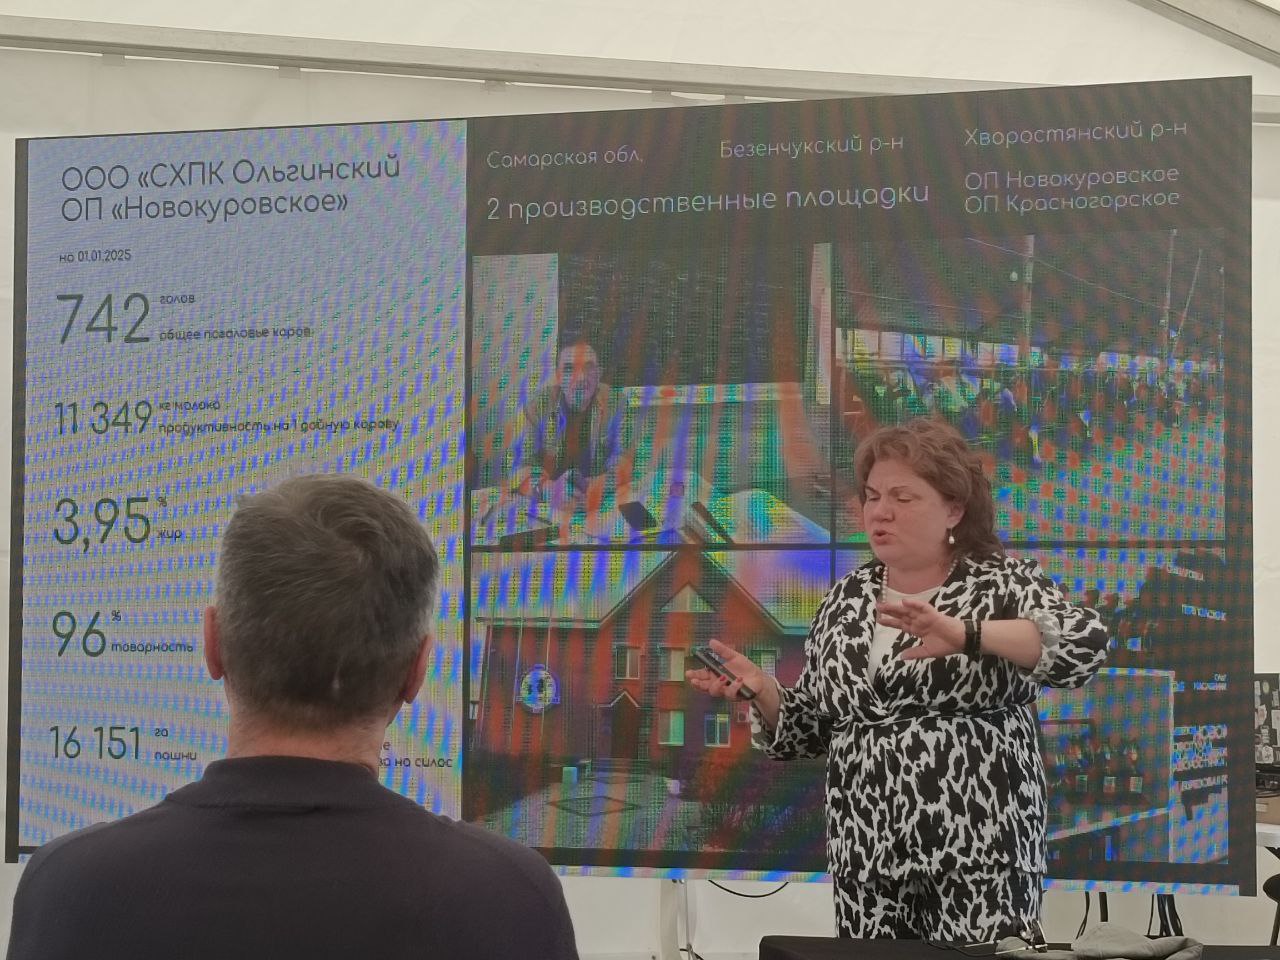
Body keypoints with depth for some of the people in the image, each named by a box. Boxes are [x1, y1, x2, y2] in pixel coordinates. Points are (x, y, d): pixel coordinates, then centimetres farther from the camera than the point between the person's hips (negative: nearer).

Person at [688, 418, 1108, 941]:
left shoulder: (1003, 583, -3)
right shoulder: (846, 598, 11)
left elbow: (1086, 643, -22)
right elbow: (812, 727, 15)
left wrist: (964, 634, -34)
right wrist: (762, 690, -6)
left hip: (978, 857, -4)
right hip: (866, 860, 5)